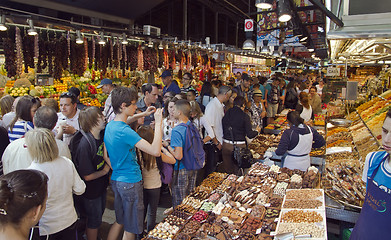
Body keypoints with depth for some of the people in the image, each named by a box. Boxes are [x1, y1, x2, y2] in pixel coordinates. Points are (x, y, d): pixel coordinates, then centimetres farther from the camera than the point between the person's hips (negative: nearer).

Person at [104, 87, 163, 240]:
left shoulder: (110, 125, 2)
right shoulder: (125, 131, -26)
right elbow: (155, 151, -32)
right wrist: (158, 123, -26)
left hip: (116, 180, 9)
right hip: (130, 182, -9)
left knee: (120, 221, 24)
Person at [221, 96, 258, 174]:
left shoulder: (227, 113, 1)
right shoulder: (245, 116, -10)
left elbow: (223, 130, 8)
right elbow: (250, 134, -9)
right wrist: (256, 132, 10)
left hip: (226, 145, 4)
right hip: (239, 146, -3)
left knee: (226, 171, 15)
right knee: (237, 171, 11)